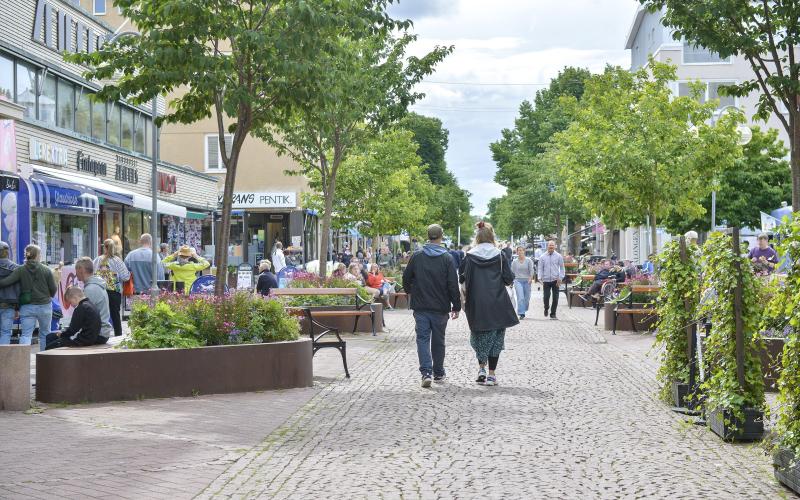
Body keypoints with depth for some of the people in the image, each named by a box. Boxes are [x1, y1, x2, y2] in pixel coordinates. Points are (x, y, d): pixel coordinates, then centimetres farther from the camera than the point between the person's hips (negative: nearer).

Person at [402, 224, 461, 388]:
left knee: (423, 338, 2)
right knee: (438, 340, 13)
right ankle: (438, 373, 22)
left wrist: (412, 293, 25)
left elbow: (406, 278, 5)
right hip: (440, 307, 0)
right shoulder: (447, 258, -6)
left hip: (420, 306, 0)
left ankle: (426, 372, -14)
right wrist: (456, 306, 1)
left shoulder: (416, 256, -2)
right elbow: (453, 284, -7)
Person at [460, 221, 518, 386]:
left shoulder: (470, 257, -4)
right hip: (498, 305, 0)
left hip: (477, 305, 0)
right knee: (496, 337, 7)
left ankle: (481, 368, 8)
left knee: (478, 336, 17)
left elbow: (462, 279, -2)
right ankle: (491, 374, 4)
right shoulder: (499, 255, -4)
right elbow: (509, 279, -4)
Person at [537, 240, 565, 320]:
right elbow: (540, 268, 8)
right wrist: (540, 278, -5)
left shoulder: (558, 256, 4)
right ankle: (546, 309, 25)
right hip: (546, 280, 0)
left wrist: (560, 278, -4)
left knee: (555, 298, 0)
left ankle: (553, 314, 11)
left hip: (555, 280, 0)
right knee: (546, 297, -5)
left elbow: (562, 268, 6)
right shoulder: (543, 257, 5)